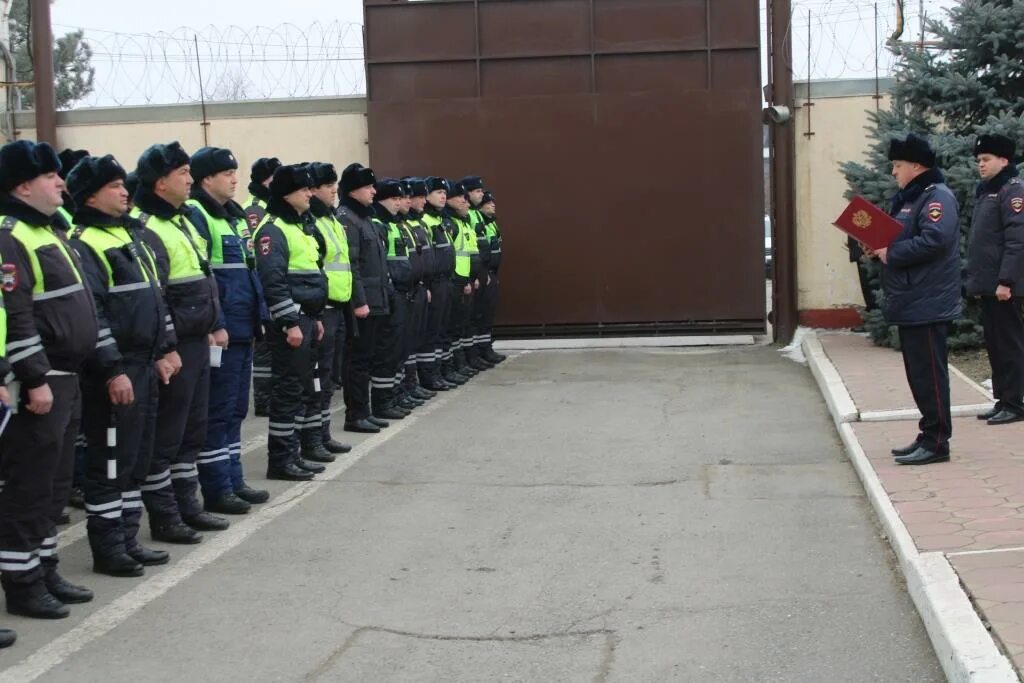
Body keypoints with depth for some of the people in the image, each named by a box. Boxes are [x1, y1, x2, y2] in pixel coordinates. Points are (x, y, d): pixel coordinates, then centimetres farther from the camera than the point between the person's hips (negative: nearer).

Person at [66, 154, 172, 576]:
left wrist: (163, 349, 18)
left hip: (144, 364, 9)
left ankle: (127, 538, 23)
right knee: (110, 459, -2)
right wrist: (112, 369, -22)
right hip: (112, 370, -9)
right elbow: (90, 312, -19)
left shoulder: (132, 234, 16)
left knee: (137, 456, 13)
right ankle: (106, 549, 6)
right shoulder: (85, 243, -12)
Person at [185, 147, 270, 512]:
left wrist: (258, 317, 17)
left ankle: (233, 479, 23)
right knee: (218, 411, -3)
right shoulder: (196, 215, -12)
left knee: (235, 409, 14)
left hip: (243, 329, 9)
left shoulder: (234, 215, 17)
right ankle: (216, 489, 4)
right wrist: (215, 325, -20)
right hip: (219, 331, -9)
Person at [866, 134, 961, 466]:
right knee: (918, 373, 14)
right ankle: (928, 437, 22)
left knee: (929, 374, -6)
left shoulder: (937, 197, -13)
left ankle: (937, 442, -1)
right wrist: (879, 248, 6)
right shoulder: (909, 198, 19)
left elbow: (933, 241, -26)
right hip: (910, 303, 10)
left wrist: (891, 253, -17)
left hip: (927, 304, -10)